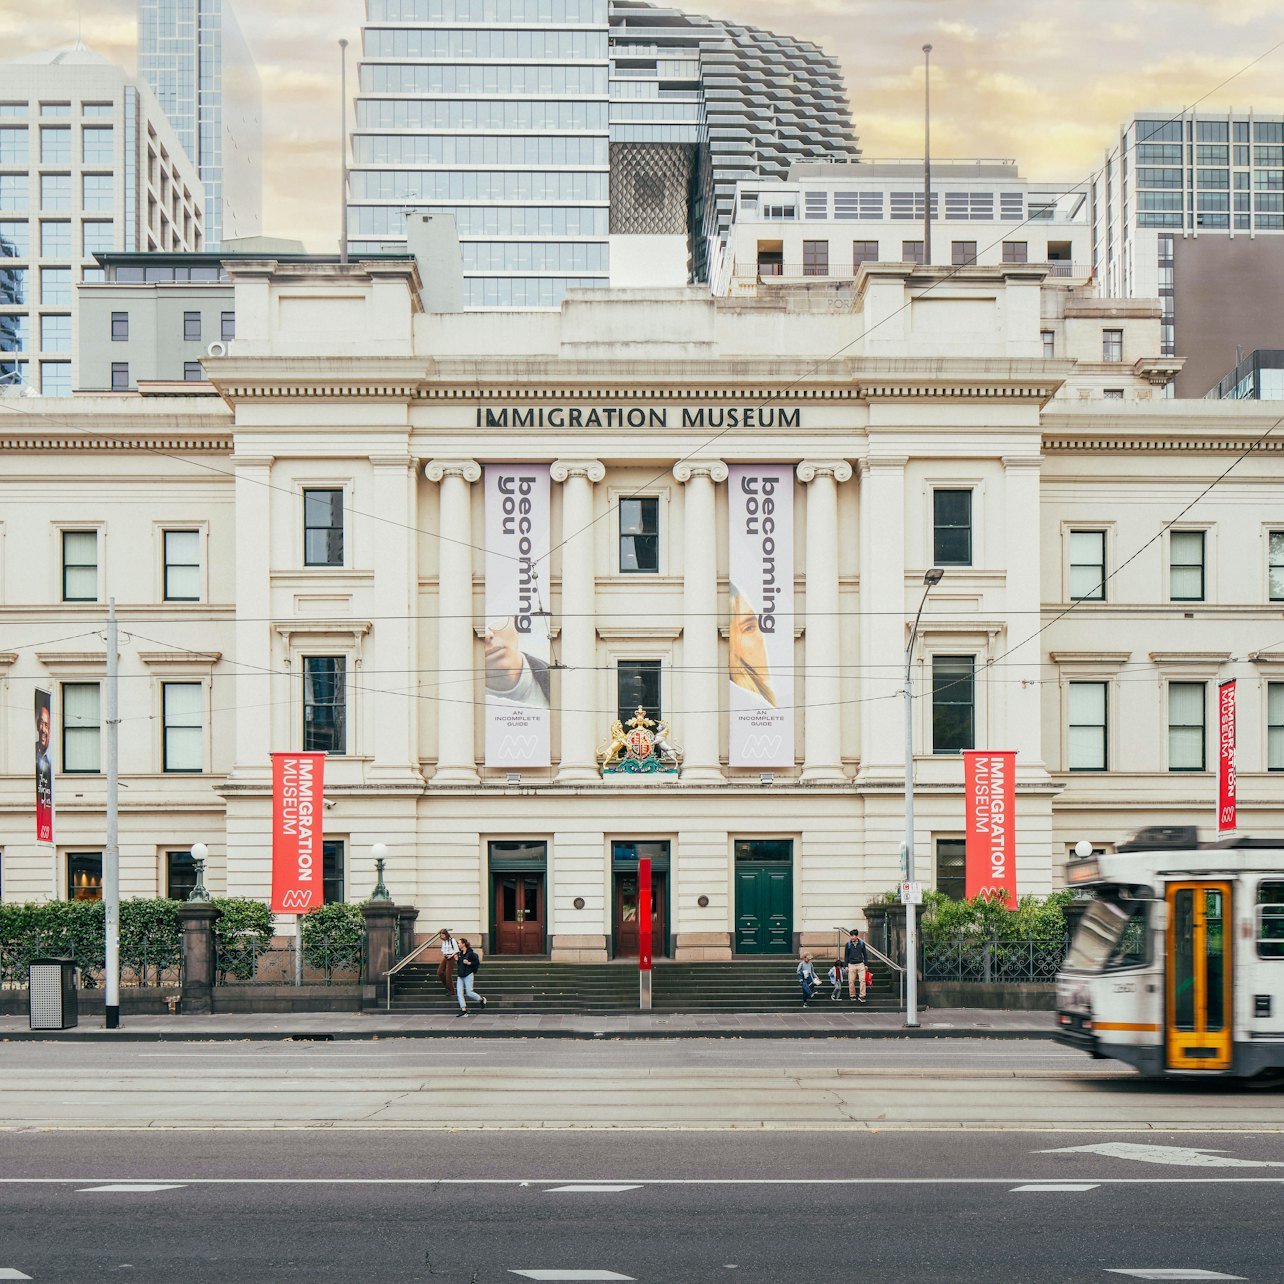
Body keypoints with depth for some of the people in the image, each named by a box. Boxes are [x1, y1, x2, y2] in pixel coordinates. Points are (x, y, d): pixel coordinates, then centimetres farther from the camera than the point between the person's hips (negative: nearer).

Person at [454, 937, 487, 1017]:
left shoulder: (471, 953, -11)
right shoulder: (460, 953, 10)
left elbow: (477, 962, -9)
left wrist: (469, 963, -19)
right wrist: (456, 960, 1)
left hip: (468, 975, -7)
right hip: (460, 975, 7)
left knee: (469, 992, -5)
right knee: (459, 993, -3)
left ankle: (482, 1000, 23)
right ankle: (464, 1010, 0)